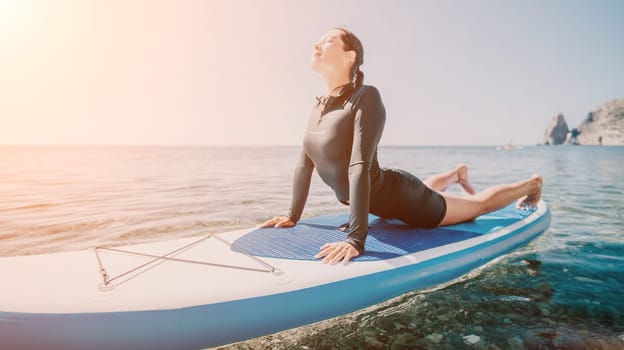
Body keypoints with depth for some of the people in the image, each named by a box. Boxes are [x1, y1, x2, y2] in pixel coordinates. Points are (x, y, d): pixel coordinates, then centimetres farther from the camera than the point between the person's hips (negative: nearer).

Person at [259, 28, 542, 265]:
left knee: (477, 205, 19)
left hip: (401, 198, -7)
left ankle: (532, 183, 46)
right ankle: (458, 173, 68)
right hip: (380, 200, 7)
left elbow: (360, 167, -40)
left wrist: (356, 239, -44)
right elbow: (304, 164, 0)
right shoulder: (320, 106, -6)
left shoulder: (365, 98, -30)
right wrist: (293, 216, 5)